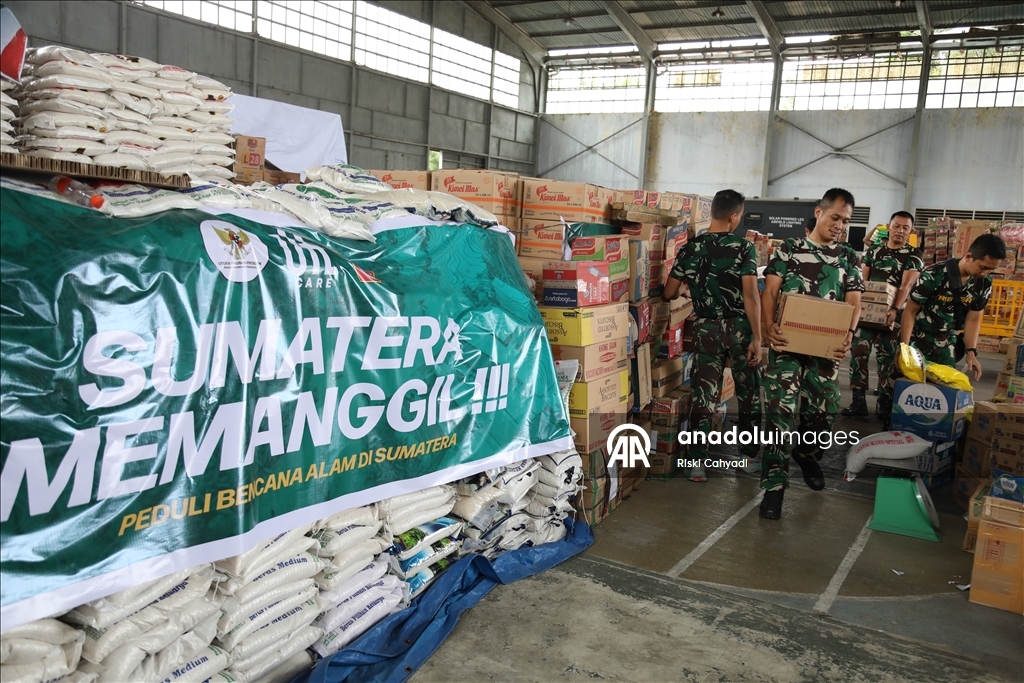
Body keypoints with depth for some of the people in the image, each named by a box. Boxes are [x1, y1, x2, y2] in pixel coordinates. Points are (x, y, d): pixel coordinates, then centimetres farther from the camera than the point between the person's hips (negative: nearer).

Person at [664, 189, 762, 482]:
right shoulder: (744, 248, -9)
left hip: (706, 328, 2)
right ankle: (749, 455, 24)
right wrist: (757, 338, -13)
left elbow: (669, 293, 3)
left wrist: (691, 288, 26)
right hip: (740, 327, -2)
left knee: (703, 394, 5)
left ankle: (697, 462, 0)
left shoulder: (690, 248, -1)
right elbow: (750, 296, -16)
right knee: (748, 392, 15)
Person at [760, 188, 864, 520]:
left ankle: (806, 453, 41)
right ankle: (775, 483, -3)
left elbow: (854, 302, 2)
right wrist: (770, 326, -20)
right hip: (787, 342, -3)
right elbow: (769, 291, -2)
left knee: (823, 409, 10)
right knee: (781, 409, -7)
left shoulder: (849, 258, 10)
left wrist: (849, 334, -18)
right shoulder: (789, 249, 3)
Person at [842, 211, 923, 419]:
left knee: (888, 358, 2)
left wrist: (895, 309, -27)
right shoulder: (874, 250, 10)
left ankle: (885, 404, 12)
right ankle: (858, 401, 2)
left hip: (893, 313, -3)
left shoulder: (914, 255, 0)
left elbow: (906, 285, -12)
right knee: (858, 352, -4)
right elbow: (862, 280, 7)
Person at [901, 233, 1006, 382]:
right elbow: (910, 312, -14)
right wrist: (904, 347, -18)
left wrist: (971, 352, -8)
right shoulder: (933, 275, -21)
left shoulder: (984, 284, -6)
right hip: (917, 341, -4)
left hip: (946, 347, 4)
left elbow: (973, 320, 3)